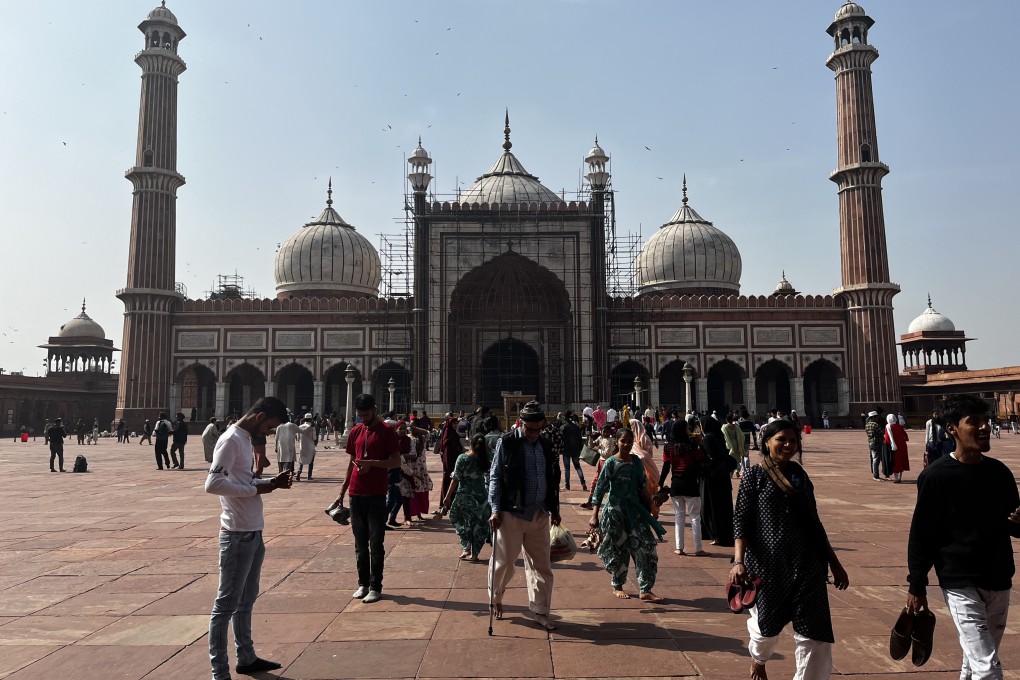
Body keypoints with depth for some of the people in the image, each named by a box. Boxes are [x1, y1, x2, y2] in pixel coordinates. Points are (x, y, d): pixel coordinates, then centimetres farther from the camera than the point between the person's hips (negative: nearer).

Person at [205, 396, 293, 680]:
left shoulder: (246, 440, 12)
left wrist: (271, 482, 5)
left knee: (247, 599, 19)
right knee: (227, 603, 0)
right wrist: (257, 489, -20)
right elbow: (213, 484, -26)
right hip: (238, 534, -10)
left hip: (253, 532, 10)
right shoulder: (231, 439, -16)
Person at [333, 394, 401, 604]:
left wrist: (371, 463, -21)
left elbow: (396, 462, -8)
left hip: (376, 495, -5)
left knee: (376, 543, 0)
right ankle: (363, 583, 21)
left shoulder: (387, 431, -5)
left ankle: (375, 587, 6)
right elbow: (352, 463, 16)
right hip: (356, 494, 5)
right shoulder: (356, 431, 10)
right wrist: (342, 492, 14)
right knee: (360, 543, 11)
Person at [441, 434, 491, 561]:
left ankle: (466, 549, 13)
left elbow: (456, 479, -9)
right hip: (481, 496, 2)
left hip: (464, 495, -2)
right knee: (479, 524, 12)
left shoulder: (462, 458, -10)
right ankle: (474, 553, 16)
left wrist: (448, 497, -3)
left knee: (463, 522, 16)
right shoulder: (485, 459, -4)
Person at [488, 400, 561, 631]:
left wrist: (554, 509, 15)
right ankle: (495, 599, 31)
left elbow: (553, 479, 15)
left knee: (540, 564, 9)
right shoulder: (507, 443, -7)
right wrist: (496, 509, -11)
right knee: (504, 561, 5)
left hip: (539, 514, 5)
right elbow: (495, 477, -6)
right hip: (512, 513, -4)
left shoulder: (546, 445, 7)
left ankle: (539, 611, 21)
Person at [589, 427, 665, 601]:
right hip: (615, 510, -4)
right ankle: (617, 586, 25)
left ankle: (645, 590, 4)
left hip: (635, 510, 4)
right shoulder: (611, 463, -9)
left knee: (646, 548, -3)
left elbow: (642, 487, 13)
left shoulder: (637, 462, 5)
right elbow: (600, 489, -9)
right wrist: (594, 515, -13)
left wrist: (648, 505, 9)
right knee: (618, 550, 6)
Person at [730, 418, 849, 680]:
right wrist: (738, 561, -20)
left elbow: (814, 524, 17)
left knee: (815, 633, -3)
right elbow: (741, 523, -7)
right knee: (767, 625, 14)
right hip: (768, 564, -3)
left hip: (806, 566, 4)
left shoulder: (800, 476, 10)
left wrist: (834, 563, 17)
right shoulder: (754, 477, -3)